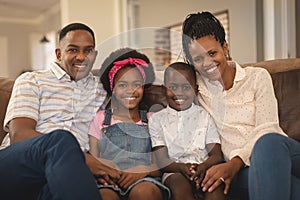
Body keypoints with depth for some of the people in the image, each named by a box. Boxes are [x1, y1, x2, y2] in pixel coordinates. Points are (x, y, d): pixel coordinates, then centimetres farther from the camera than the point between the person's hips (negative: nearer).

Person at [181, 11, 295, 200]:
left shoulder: (257, 77, 10)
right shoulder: (193, 88, 14)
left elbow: (265, 130, 0)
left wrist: (235, 162, -19)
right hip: (241, 170, -2)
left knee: (269, 141, -39)